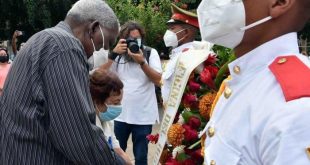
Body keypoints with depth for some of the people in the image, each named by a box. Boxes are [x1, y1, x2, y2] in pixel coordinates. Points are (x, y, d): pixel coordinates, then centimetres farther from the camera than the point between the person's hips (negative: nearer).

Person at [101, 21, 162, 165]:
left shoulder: (151, 53, -1)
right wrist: (113, 54, -17)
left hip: (143, 116, -2)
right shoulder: (117, 54, 4)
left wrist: (142, 62, -24)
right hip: (120, 114, 2)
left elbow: (157, 79, -11)